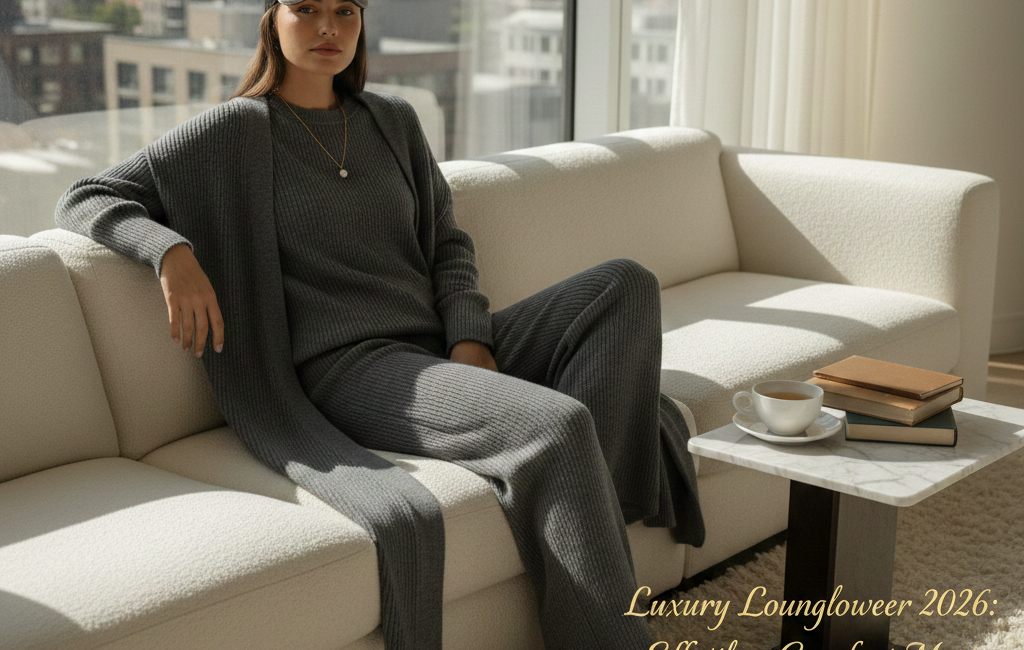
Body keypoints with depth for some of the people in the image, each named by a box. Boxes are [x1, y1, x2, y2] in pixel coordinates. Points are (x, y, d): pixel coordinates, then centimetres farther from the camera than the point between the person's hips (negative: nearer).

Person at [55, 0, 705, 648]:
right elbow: (83, 200, 2)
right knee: (557, 424, -30)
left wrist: (469, 338, -5)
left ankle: (598, 486, -26)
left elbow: (447, 243, 16)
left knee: (626, 283, -11)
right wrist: (172, 250, -19)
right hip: (344, 367, -6)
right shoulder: (231, 134, 3)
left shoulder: (393, 120, 18)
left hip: (441, 348, 7)